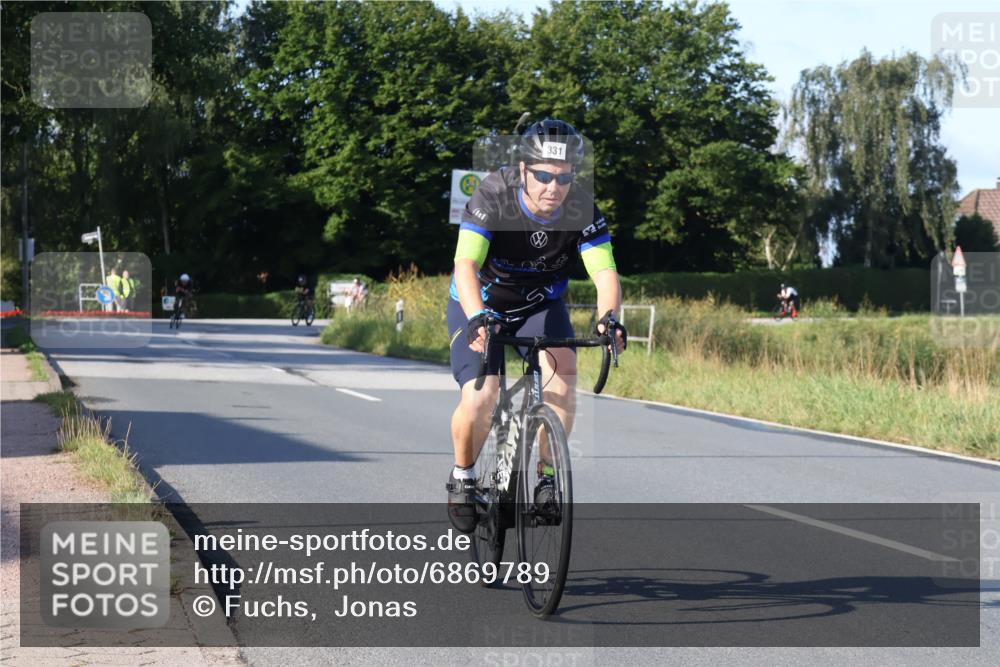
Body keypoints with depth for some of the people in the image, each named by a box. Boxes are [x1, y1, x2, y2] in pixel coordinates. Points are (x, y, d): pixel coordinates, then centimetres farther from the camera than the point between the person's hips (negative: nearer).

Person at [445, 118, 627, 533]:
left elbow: (604, 272, -28)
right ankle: (462, 476, 8)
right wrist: (478, 318, -55)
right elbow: (465, 265, -38)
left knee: (563, 371, -26)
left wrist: (609, 318, -48)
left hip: (541, 305, 2)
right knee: (480, 398, -21)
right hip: (480, 304, -2)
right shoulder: (492, 195, -29)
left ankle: (548, 476, -10)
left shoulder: (581, 208, -22)